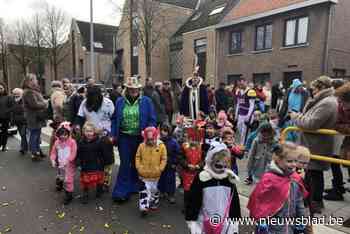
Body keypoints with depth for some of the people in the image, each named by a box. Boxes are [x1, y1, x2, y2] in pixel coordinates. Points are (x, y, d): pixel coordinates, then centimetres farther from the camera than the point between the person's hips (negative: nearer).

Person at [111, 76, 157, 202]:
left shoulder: (146, 101, -2)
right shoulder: (120, 102, 3)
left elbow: (152, 120, -3)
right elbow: (114, 119, 8)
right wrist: (114, 135, 0)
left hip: (140, 138, 0)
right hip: (124, 138, 0)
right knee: (125, 164, 1)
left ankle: (134, 187, 36)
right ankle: (122, 192, 12)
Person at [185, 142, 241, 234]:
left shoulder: (230, 178, -3)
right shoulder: (201, 178, -14)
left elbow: (235, 202, 5)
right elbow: (193, 202, -8)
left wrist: (235, 223, 7)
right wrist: (192, 222, -8)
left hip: (224, 224, 3)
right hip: (204, 224, -2)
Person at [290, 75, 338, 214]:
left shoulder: (327, 103, -22)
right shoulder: (324, 101, 12)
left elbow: (311, 123, -26)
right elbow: (311, 118, 15)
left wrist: (295, 117, -12)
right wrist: (299, 116, -1)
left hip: (317, 146, -10)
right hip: (315, 144, 10)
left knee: (315, 173, 3)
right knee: (311, 172, 19)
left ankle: (316, 203, 18)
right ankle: (307, 197, 34)